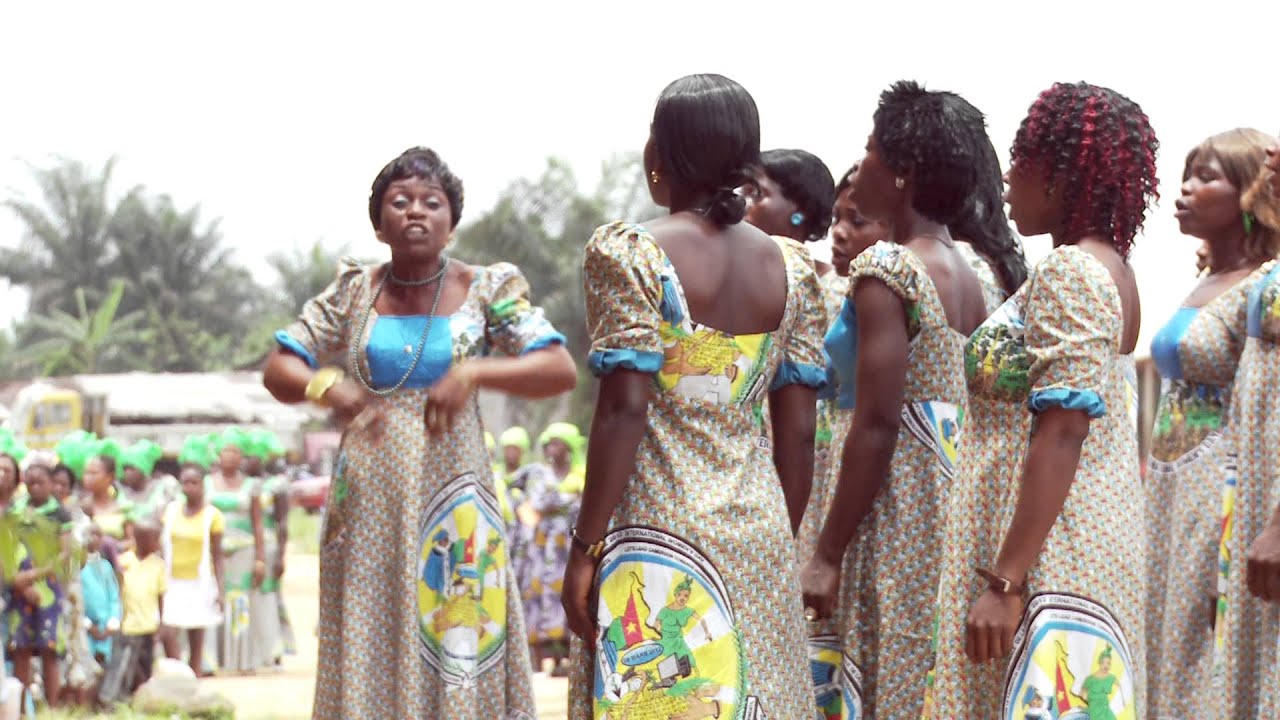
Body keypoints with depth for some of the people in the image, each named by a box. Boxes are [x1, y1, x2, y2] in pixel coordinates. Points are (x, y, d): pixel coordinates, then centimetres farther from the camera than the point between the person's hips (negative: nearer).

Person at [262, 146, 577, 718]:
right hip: (368, 508, 2)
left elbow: (561, 371, -8)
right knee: (369, 658, 3)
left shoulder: (487, 290, 0)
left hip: (452, 503, -2)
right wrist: (327, 388, -18)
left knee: (458, 657, -3)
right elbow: (277, 371, 5)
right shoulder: (353, 293, 6)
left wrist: (473, 373, -24)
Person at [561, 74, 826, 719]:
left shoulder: (628, 254, -6)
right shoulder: (790, 269, 7)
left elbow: (624, 409, -13)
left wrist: (586, 547, -9)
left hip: (659, 526, -5)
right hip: (759, 529, 5)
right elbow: (798, 431, 7)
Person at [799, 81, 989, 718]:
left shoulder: (885, 267, -11)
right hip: (958, 508, 8)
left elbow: (877, 424, -17)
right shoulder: (969, 276, 13)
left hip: (897, 519, -8)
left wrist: (827, 555, -15)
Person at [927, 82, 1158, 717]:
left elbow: (1062, 433, -22)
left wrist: (1004, 581, -24)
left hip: (1047, 547, -10)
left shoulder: (1068, 272, -15)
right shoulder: (1106, 266, 15)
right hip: (1092, 536, 10)